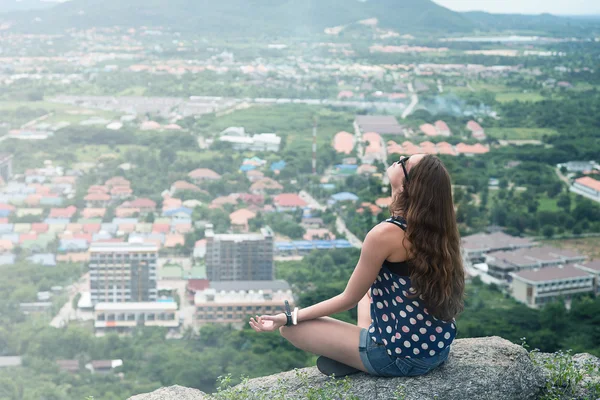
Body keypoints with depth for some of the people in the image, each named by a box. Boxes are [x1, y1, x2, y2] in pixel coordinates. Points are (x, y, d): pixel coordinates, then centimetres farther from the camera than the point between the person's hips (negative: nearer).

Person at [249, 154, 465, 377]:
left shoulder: (385, 233, -22)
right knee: (368, 290, 32)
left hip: (402, 356, -8)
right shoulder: (438, 226, -2)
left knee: (290, 328, 1)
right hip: (439, 346, 8)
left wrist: (287, 318, -6)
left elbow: (348, 299, -12)